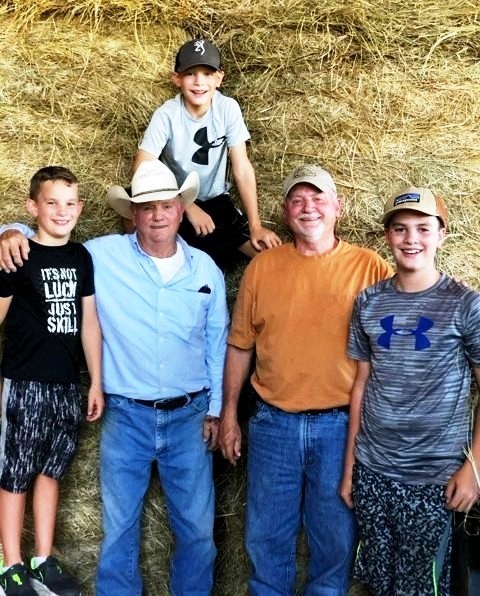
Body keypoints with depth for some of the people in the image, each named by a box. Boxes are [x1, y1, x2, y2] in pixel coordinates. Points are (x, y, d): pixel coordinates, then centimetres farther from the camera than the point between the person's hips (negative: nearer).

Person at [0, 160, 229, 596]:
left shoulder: (206, 269, 3)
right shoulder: (103, 256, -5)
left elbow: (217, 344, 9)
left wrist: (215, 409, 9)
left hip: (190, 416, 2)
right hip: (126, 416, -1)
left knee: (197, 528, 12)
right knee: (119, 528, 10)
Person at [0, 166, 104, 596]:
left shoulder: (81, 257, 6)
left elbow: (88, 321, 10)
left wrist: (96, 382, 10)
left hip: (67, 383, 5)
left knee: (50, 470, 14)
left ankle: (44, 560, 26)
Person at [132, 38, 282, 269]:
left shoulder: (228, 108, -13)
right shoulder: (167, 114, -19)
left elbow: (242, 168, -12)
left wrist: (255, 226, -15)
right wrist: (189, 207, -26)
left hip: (215, 202, 2)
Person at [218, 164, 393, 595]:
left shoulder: (370, 268, -4)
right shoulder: (263, 266, 2)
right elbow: (240, 345, 7)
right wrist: (229, 413, 8)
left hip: (342, 425, -1)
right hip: (273, 423, 2)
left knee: (336, 538, 14)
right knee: (267, 537, 14)